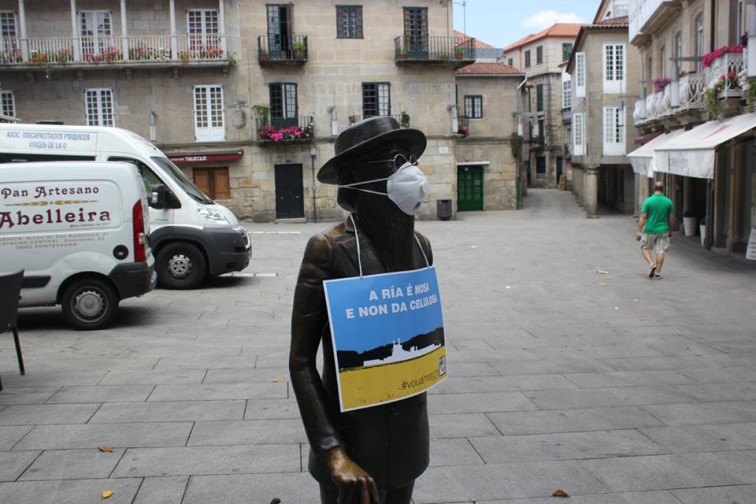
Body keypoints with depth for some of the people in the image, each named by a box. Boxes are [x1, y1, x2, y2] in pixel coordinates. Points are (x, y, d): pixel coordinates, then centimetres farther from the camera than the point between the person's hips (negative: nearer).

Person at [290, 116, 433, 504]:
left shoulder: (418, 244, -1)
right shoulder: (330, 249, -17)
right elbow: (301, 361, -15)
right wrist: (332, 451, -20)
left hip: (409, 430, 6)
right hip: (353, 432, -5)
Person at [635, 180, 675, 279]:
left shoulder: (648, 201, -10)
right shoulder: (669, 202, -2)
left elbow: (643, 217, -11)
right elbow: (672, 219, 3)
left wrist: (638, 231, -6)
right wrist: (670, 231, 16)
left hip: (650, 230, -2)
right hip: (663, 231, 2)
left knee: (645, 248, 15)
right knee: (660, 251, 7)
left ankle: (651, 264, -7)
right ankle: (657, 273, 8)